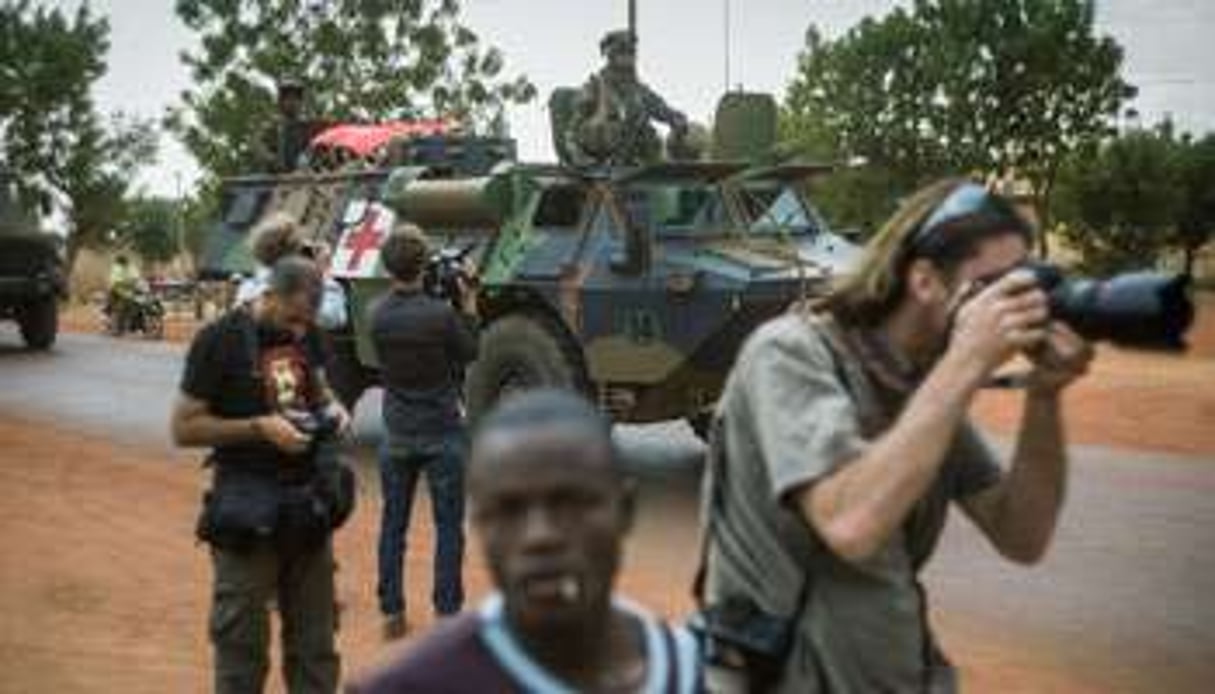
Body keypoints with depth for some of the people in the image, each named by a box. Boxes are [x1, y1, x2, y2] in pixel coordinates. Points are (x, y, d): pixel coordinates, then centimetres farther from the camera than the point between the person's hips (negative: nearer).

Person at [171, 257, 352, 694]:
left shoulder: (306, 333, 3)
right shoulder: (220, 340, -13)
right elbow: (184, 428, -11)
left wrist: (332, 407, -1)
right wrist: (259, 428, -21)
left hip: (309, 499, 5)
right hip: (246, 505, -5)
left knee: (314, 639, 14)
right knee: (242, 640, 5)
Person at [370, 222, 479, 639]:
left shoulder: (378, 316, -6)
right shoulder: (441, 314, -19)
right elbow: (469, 354, -4)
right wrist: (468, 308, 4)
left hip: (397, 434, 4)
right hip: (442, 434, -4)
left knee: (392, 525, 14)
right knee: (448, 527, 7)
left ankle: (392, 613, 20)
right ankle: (447, 613, 11)